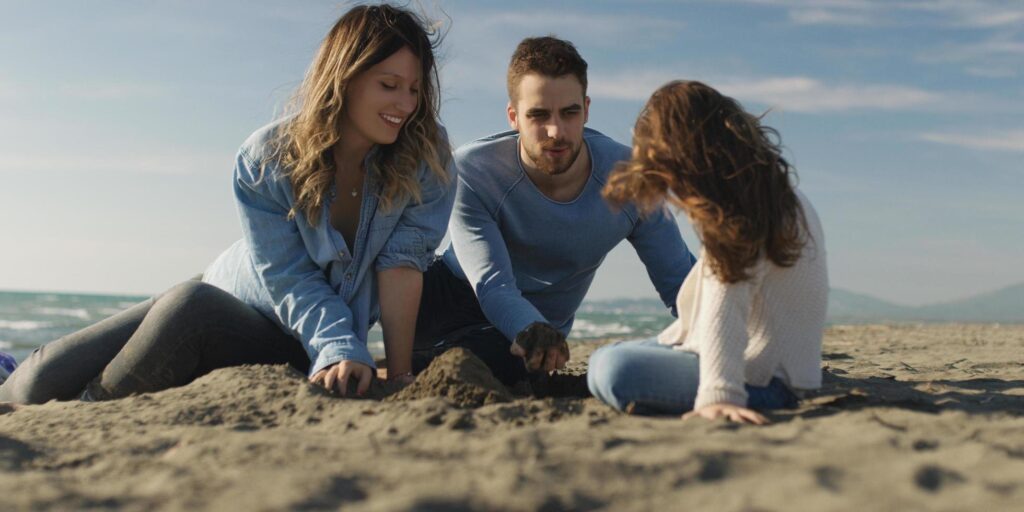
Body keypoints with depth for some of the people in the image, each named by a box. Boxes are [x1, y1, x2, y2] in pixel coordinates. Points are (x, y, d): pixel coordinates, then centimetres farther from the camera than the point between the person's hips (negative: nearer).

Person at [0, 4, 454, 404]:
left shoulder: (428, 155, -15)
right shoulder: (265, 160, -15)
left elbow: (402, 262, -19)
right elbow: (288, 279, -19)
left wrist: (399, 377, -25)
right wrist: (341, 350, -35)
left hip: (296, 353, -1)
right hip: (229, 306, 1)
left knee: (190, 304, -33)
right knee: (49, 376, -12)